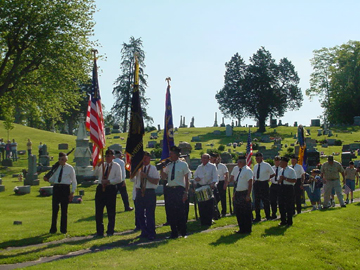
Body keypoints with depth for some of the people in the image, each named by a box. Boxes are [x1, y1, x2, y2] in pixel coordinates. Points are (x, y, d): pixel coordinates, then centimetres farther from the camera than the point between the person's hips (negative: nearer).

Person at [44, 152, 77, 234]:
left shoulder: (70, 168, 1)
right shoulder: (56, 167, 11)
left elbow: (74, 182, 4)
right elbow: (53, 180, 15)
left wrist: (72, 192, -4)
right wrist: (47, 179, -6)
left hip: (65, 188, -3)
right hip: (56, 188, 3)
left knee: (64, 209, 2)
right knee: (54, 209, 3)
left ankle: (63, 229, 12)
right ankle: (53, 229, 13)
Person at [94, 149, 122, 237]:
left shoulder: (116, 166, 1)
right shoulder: (102, 165, 16)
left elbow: (119, 179, -7)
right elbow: (95, 174, 6)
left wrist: (108, 181, -16)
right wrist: (98, 166, -9)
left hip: (111, 189, -4)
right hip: (101, 188, 4)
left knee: (111, 212, 2)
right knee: (98, 211, 4)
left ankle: (110, 231, 12)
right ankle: (99, 231, 13)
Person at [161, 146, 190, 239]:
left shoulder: (183, 165, -3)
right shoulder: (168, 165, 10)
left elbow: (187, 179, -3)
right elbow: (163, 177, 11)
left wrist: (186, 192, -9)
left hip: (179, 189, -5)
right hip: (170, 189, 5)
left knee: (180, 212, -1)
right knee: (171, 212, 6)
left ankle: (183, 233, 12)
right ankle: (174, 233, 17)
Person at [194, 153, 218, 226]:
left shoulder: (212, 166, 1)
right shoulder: (199, 167, 15)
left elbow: (215, 177, -6)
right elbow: (195, 175, 23)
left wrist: (212, 184, -23)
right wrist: (196, 178, -1)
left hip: (209, 187, -4)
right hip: (200, 187, 4)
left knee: (209, 205, -4)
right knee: (201, 205, 3)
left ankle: (208, 221, 3)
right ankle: (202, 221, 12)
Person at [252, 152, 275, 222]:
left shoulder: (267, 165, -6)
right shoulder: (255, 166, 11)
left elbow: (273, 174, 2)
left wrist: (267, 178, 2)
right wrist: (254, 181, 7)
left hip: (264, 184, -5)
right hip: (256, 184, 5)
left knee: (265, 200, 3)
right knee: (257, 201, 6)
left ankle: (268, 216, 18)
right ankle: (257, 217, 14)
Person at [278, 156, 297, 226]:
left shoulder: (291, 170, -7)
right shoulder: (281, 171, 13)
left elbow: (294, 180, -14)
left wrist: (285, 178, -20)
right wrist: (280, 180, -5)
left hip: (289, 188, -7)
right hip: (281, 188, 7)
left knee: (289, 205, -1)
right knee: (281, 205, 8)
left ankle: (289, 221, 11)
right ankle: (283, 221, 21)